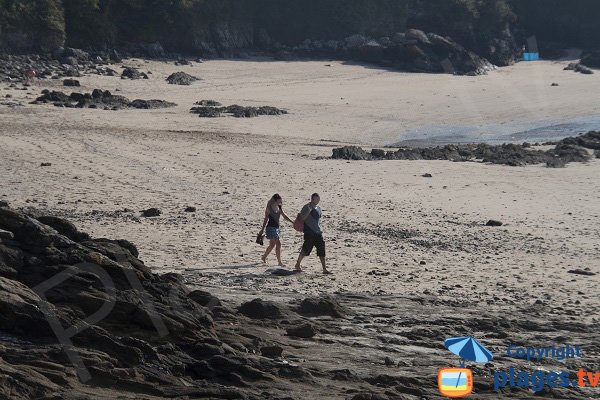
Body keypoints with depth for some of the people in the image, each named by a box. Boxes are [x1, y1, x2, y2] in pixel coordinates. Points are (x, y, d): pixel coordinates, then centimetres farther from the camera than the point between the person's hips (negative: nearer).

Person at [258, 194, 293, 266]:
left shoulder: (279, 208, 7)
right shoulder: (269, 208, -11)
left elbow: (284, 216, 7)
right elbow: (266, 219, -7)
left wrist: (292, 222, -5)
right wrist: (262, 229, -2)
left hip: (276, 227, 8)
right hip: (271, 227, -8)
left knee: (272, 245, 17)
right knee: (278, 244, -13)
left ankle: (264, 257, 36)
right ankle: (279, 262, -10)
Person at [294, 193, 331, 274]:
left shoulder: (318, 208, 12)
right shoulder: (306, 208, -8)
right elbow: (301, 218, -17)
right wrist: (309, 211, -25)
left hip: (318, 233, 6)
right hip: (309, 233, -6)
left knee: (322, 251, -1)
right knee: (305, 250, 1)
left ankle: (324, 269, 0)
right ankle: (297, 265, 21)